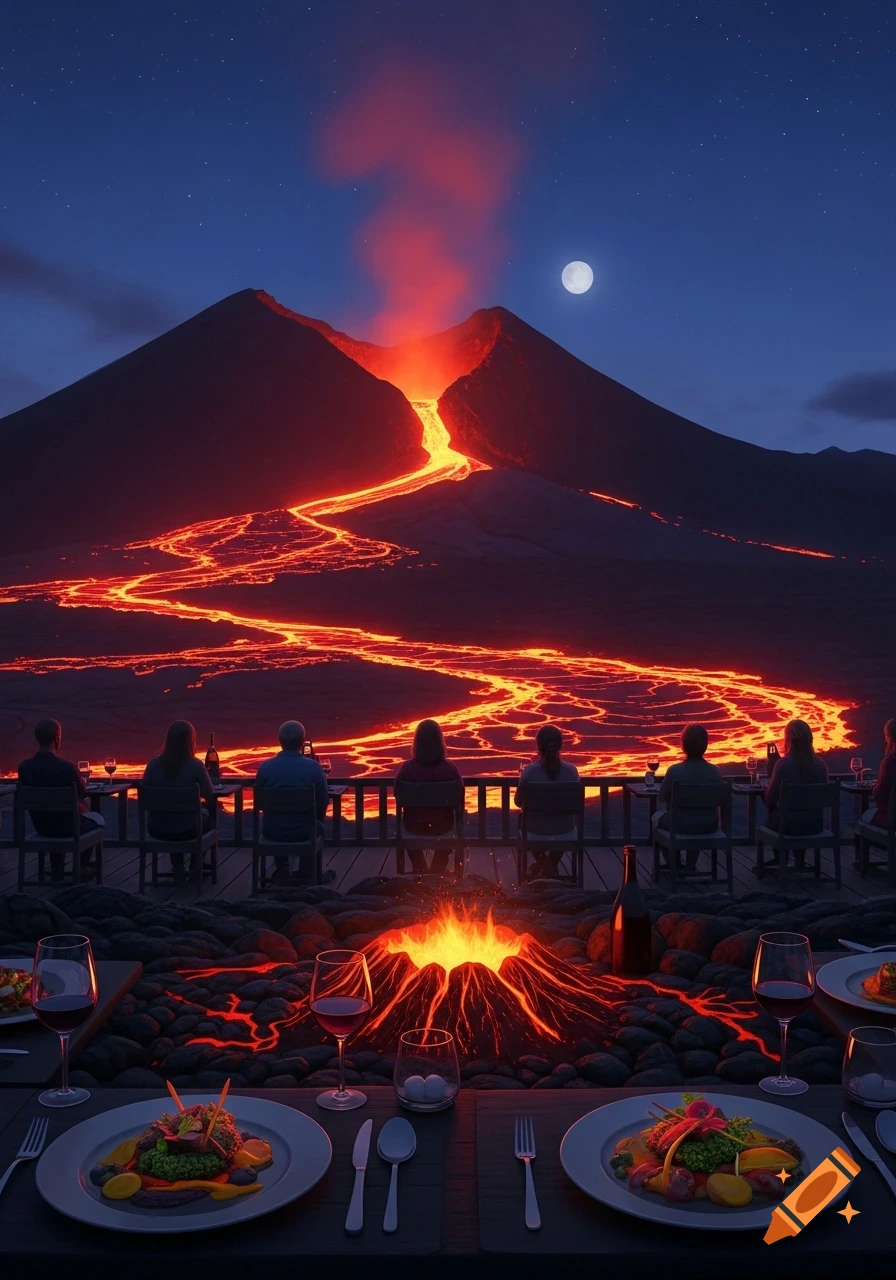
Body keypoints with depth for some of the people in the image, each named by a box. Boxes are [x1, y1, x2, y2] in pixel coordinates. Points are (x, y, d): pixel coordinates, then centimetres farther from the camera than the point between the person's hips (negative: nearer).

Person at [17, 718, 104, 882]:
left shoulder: (24, 766, -13)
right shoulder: (66, 767, -26)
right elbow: (82, 793, -8)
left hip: (40, 825, 4)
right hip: (67, 827, -4)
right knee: (96, 818, 27)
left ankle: (57, 869, 35)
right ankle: (82, 866, 35)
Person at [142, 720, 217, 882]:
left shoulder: (154, 764, -9)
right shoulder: (196, 766, -16)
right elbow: (211, 798, -10)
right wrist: (212, 819, 11)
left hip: (157, 829, 3)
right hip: (186, 829, -3)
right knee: (207, 819, 32)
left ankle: (177, 867, 36)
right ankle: (195, 866, 37)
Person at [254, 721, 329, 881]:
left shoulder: (265, 767, -11)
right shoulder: (313, 767, -15)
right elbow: (323, 802, -8)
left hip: (272, 831, 1)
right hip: (304, 832, -1)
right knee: (318, 826, 34)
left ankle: (282, 869, 39)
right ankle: (305, 871, 36)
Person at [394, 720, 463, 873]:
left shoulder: (406, 768, -19)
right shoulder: (450, 767, -19)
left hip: (414, 825, 0)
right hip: (442, 825, 0)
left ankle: (420, 870, 45)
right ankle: (438, 870, 45)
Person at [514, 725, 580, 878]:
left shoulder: (530, 771, -17)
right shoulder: (571, 770, -12)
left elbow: (518, 802, -4)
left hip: (535, 833, -1)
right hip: (565, 834, 1)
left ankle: (542, 862, 29)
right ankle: (551, 866, 42)